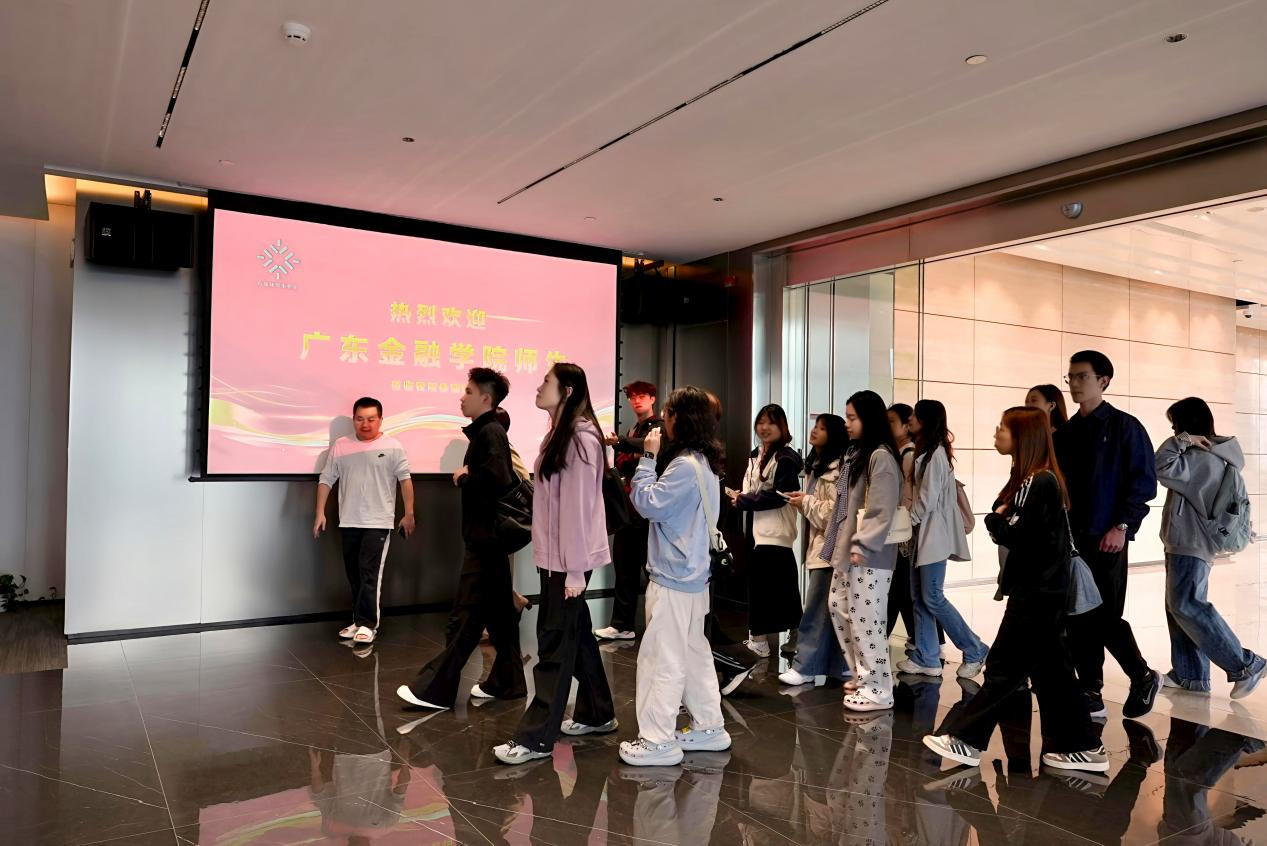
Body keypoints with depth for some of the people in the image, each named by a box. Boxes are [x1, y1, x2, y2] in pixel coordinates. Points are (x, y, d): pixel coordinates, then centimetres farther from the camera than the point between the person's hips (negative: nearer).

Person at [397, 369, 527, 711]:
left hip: (485, 536, -10)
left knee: (465, 616, -4)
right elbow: (510, 480, 15)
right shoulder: (486, 431, 16)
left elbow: (497, 477, -30)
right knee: (498, 612, 13)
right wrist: (467, 477, 2)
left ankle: (435, 689, 1)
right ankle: (507, 682, 21)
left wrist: (463, 478, -14)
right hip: (488, 535, 10)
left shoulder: (490, 432, -14)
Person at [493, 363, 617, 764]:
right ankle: (597, 715, 31)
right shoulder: (558, 433, 13)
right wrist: (549, 557, 13)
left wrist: (574, 569, -20)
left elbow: (578, 505, -20)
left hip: (569, 559, -9)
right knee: (576, 634, 17)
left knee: (555, 642, -3)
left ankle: (536, 738, 4)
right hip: (555, 556, 9)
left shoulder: (581, 438, -16)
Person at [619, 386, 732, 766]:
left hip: (673, 578, -10)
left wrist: (648, 458, -12)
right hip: (692, 574, 10)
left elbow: (648, 503, -18)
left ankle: (658, 740, 6)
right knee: (694, 652, 18)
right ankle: (709, 727, 28)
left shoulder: (686, 466, -20)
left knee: (663, 657, -2)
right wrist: (654, 458, 4)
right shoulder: (704, 463, 11)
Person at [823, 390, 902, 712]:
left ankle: (878, 689, 7)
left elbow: (882, 510, -19)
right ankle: (863, 676, 28)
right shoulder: (855, 453, 16)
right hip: (846, 549, 10)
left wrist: (862, 546, -20)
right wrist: (838, 544, 13)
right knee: (840, 610, 15)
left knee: (865, 620, -4)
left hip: (869, 555, -10)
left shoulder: (881, 456, -13)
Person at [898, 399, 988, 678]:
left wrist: (907, 521, -6)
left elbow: (928, 500, -18)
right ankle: (926, 658, 14)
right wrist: (910, 524, 5)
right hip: (922, 532, 9)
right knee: (919, 597, 8)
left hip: (934, 533, -9)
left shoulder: (936, 453, -15)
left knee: (933, 598, -5)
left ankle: (975, 651, 8)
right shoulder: (924, 452, 14)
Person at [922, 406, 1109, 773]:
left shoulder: (1039, 483, -18)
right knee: (1049, 668, 14)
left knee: (1003, 667, -2)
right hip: (1041, 589, 10)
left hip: (1037, 592, -10)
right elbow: (1014, 524, 13)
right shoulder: (1030, 480, 13)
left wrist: (994, 520, -6)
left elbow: (1015, 535, -22)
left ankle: (965, 739, 6)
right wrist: (1001, 519, -5)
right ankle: (1080, 746, 22)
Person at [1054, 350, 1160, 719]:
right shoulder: (1065, 434, 12)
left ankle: (1143, 677, 24)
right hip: (1070, 538, 5)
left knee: (1105, 618, -2)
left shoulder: (1124, 427, -3)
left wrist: (1122, 526, -15)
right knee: (1078, 620, 6)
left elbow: (1144, 481, -8)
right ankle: (1091, 698, 16)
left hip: (1105, 539, -5)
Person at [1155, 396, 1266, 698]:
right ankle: (1190, 675, 13)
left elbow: (1161, 469, -26)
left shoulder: (1203, 457, -17)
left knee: (1186, 606, -11)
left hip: (1192, 543, -11)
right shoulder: (1206, 455, 15)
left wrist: (1180, 441, -17)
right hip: (1184, 542, 11)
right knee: (1178, 607, 10)